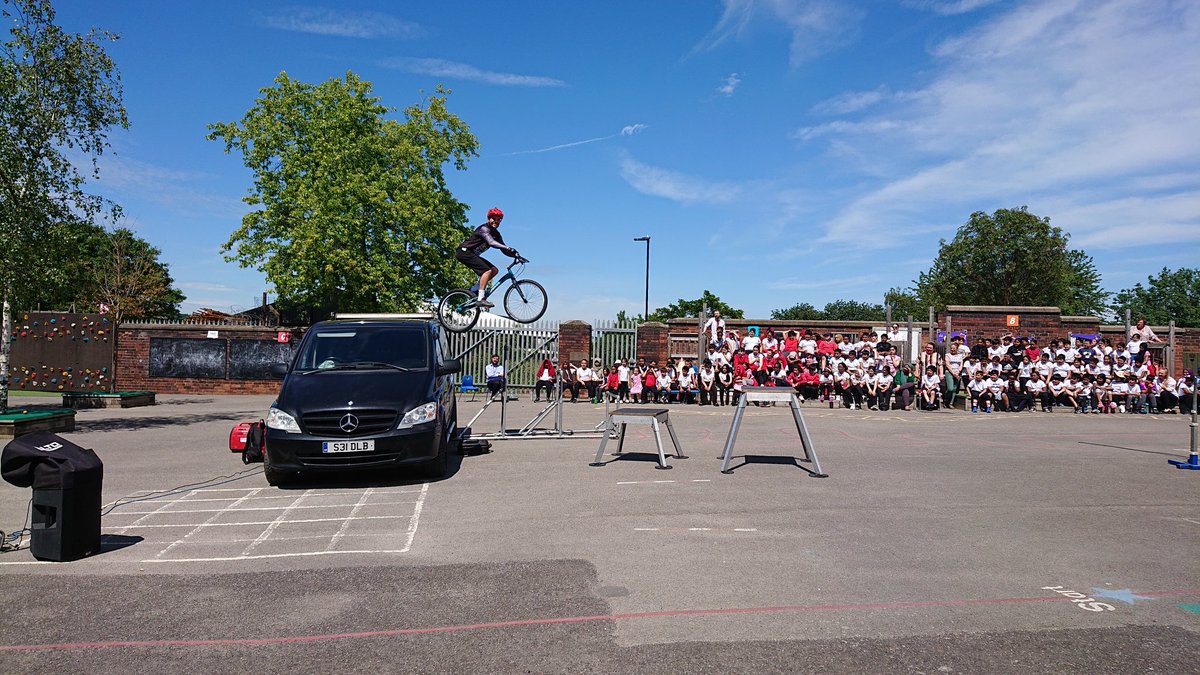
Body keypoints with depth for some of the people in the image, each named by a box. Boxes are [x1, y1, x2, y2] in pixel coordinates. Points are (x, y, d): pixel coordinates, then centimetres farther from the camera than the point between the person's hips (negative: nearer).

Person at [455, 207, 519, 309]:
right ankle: (480, 299, -26)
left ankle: (474, 289, 4)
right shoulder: (484, 229, -16)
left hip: (472, 254, 9)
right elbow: (491, 243, -34)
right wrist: (509, 248, -43)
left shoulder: (496, 234, 11)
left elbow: (503, 249, 8)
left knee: (494, 270, 1)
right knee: (487, 270, -22)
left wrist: (515, 255, -9)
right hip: (464, 252, -9)